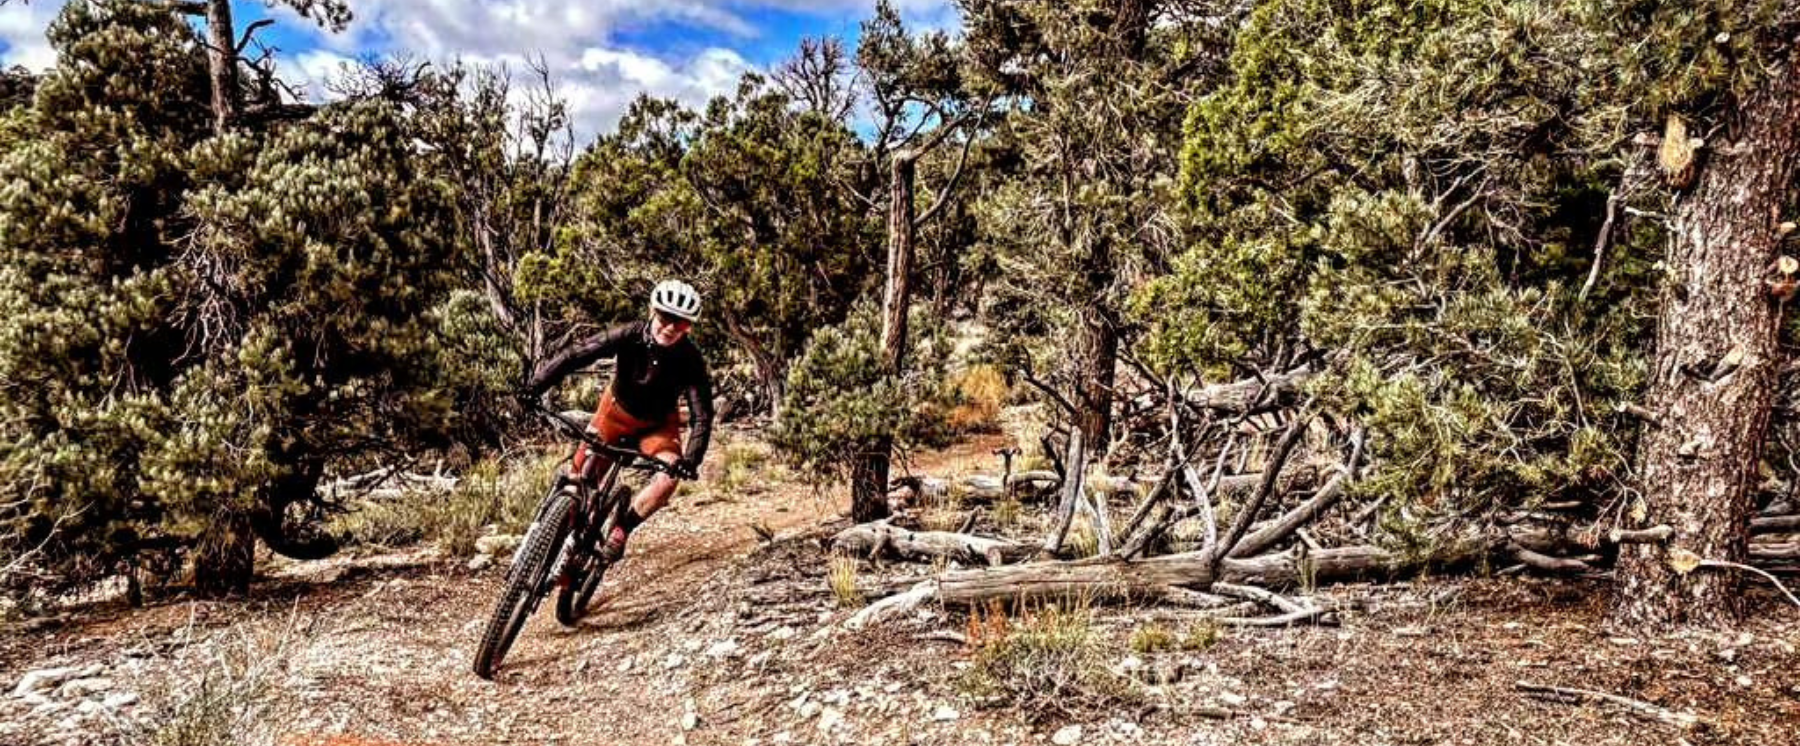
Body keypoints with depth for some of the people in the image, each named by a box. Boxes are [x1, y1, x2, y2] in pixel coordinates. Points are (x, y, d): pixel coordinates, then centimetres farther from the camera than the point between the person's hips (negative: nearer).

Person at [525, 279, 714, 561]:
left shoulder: (690, 360, -28)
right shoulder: (630, 335, -27)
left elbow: (702, 416, -29)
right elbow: (576, 355, -31)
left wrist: (691, 460, -45)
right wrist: (534, 385, -43)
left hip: (658, 425, -1)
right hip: (616, 411, 1)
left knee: (668, 479, -26)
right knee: (580, 478, -3)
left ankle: (620, 531, -7)